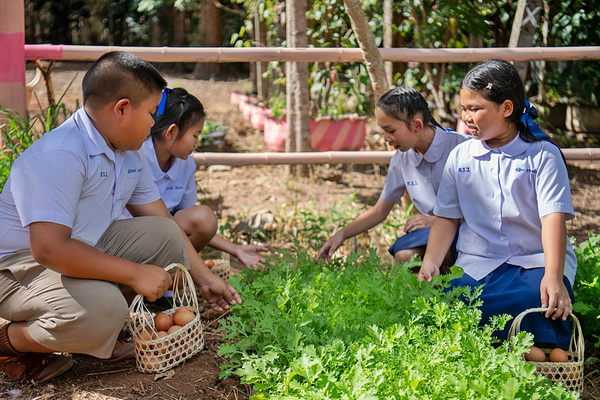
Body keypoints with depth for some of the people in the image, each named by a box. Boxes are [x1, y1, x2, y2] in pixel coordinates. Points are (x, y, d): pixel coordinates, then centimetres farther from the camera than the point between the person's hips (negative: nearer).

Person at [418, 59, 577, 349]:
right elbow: (446, 217, 12)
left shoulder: (543, 155, 1)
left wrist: (553, 277, -24)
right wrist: (430, 264, -6)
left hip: (534, 261, -2)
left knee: (542, 301, -37)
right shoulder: (460, 156, 12)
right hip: (477, 265, 3)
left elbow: (553, 218, -10)